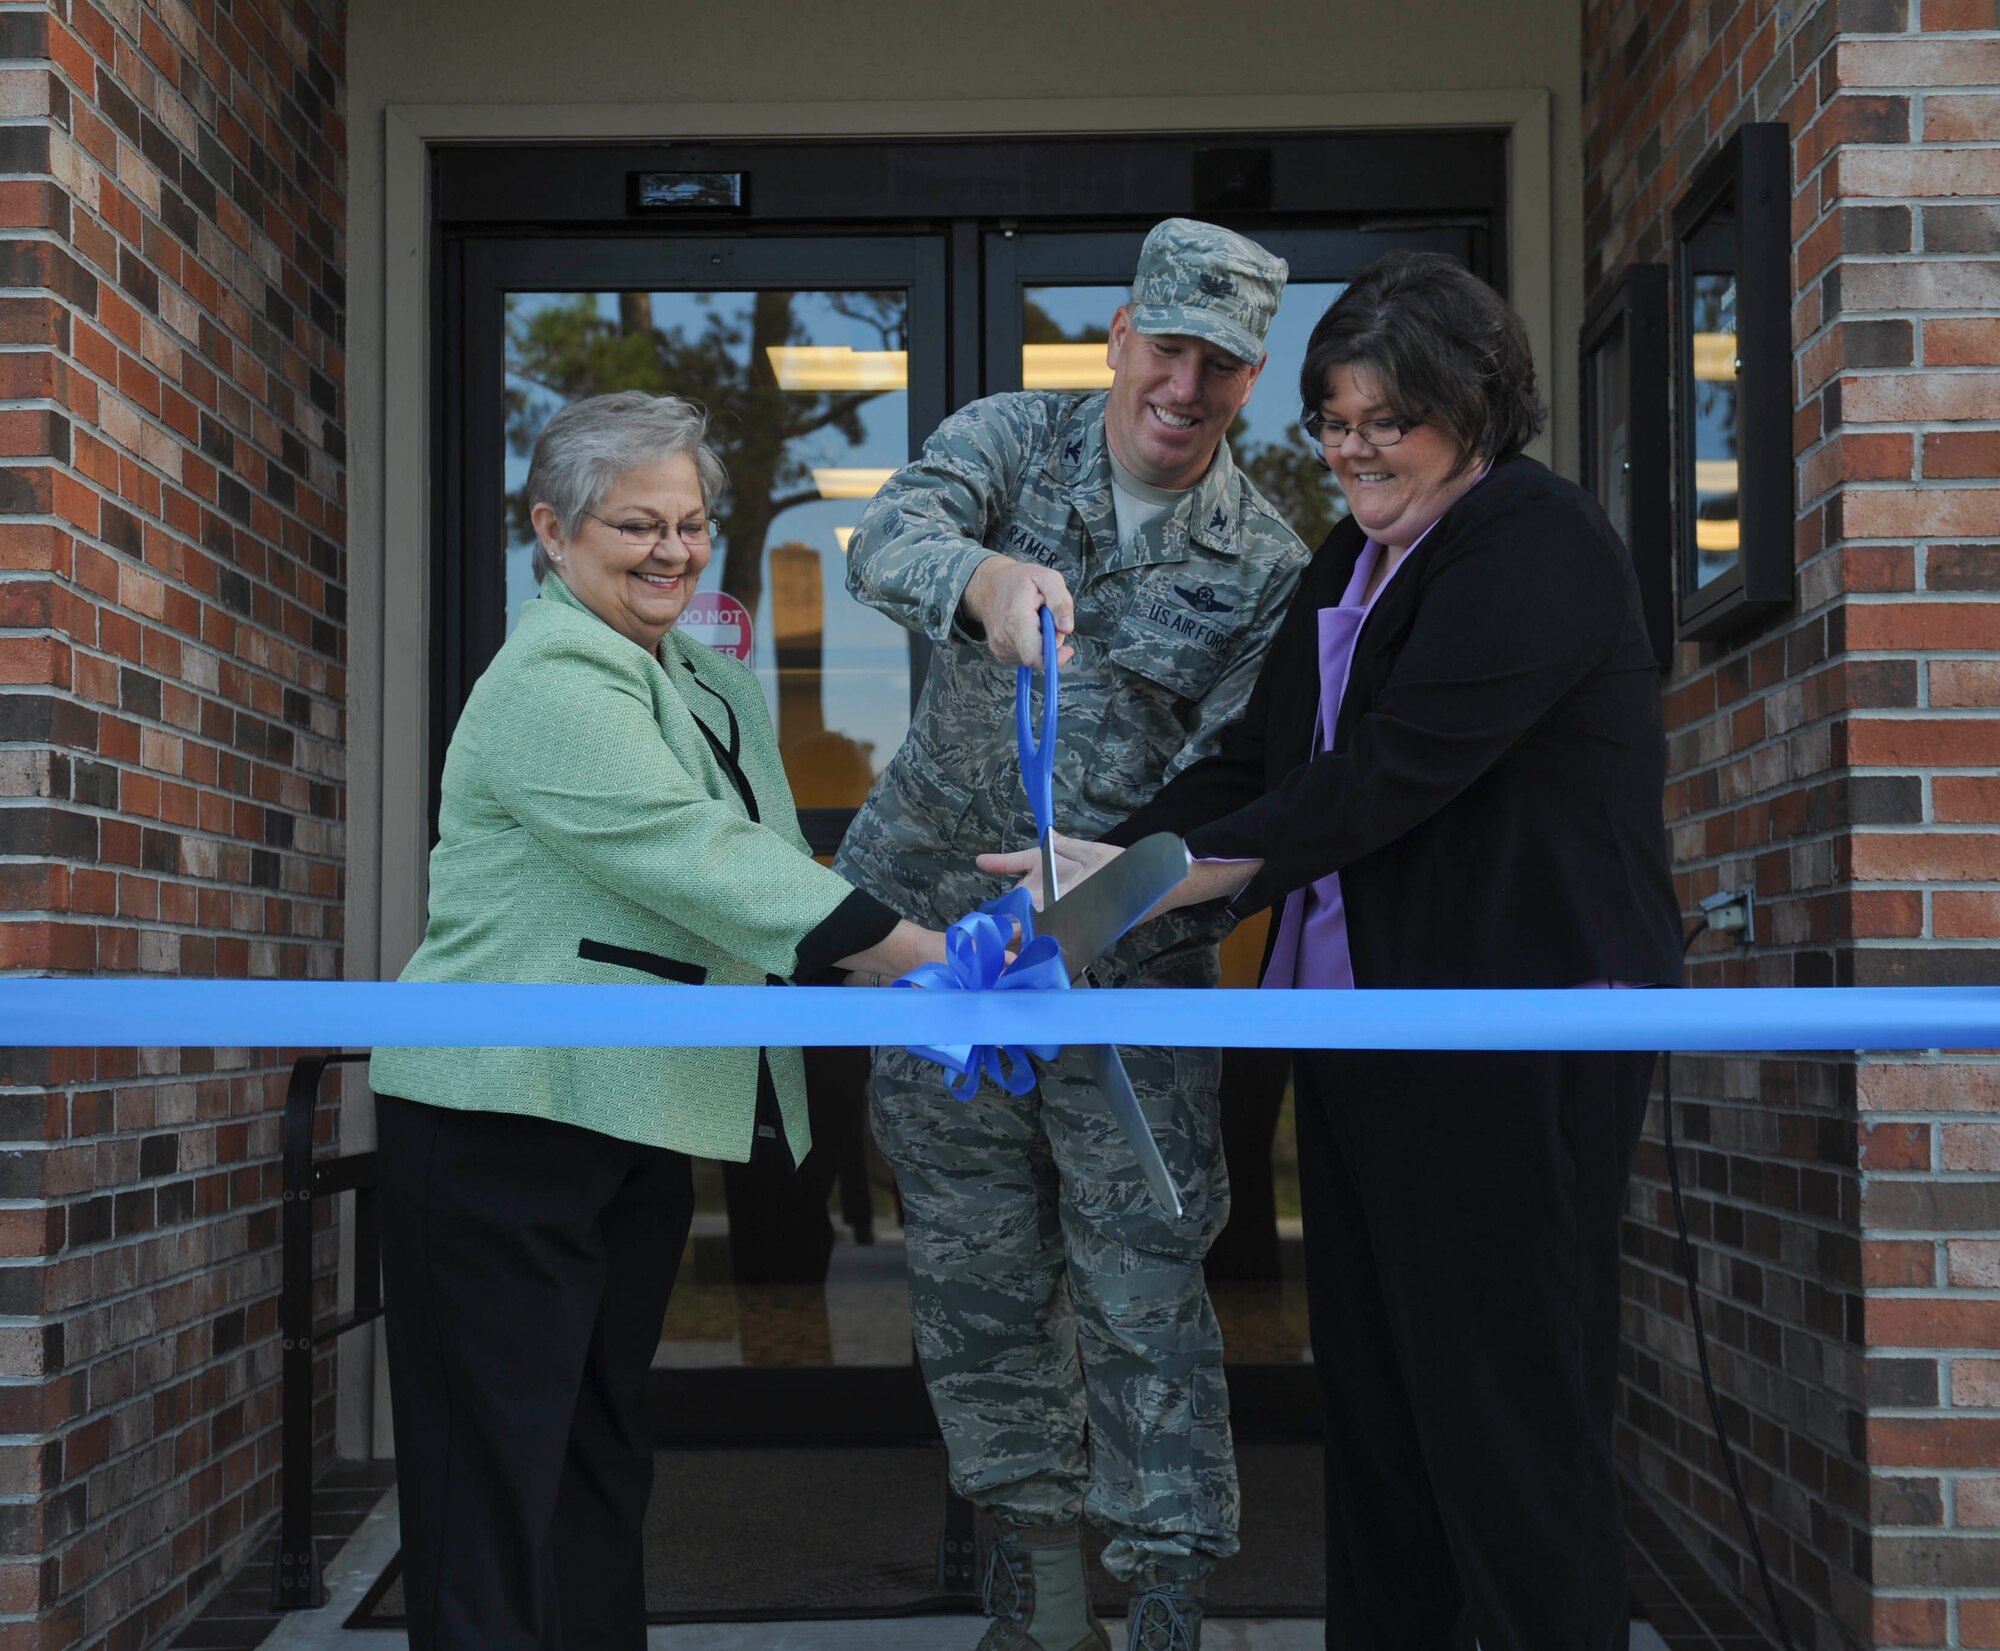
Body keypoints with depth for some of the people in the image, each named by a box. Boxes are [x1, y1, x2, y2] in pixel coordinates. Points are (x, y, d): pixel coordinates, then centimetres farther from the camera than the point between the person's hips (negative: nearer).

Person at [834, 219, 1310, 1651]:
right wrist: (987, 577, -46)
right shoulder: (1013, 439, -2)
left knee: (1145, 1282, 0)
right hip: (941, 929, 2)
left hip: (1128, 959, -1)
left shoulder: (1265, 565, -4)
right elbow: (887, 538, -23)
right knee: (976, 1267, 11)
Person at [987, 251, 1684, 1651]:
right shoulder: (1349, 567, 16)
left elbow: (1385, 777, -22)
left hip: (1512, 1041, -9)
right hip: (1358, 1028, 9)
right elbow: (1260, 764, 11)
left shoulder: (1539, 544, -12)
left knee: (1503, 1402, -3)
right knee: (1368, 1381, 14)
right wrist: (1089, 885, -4)